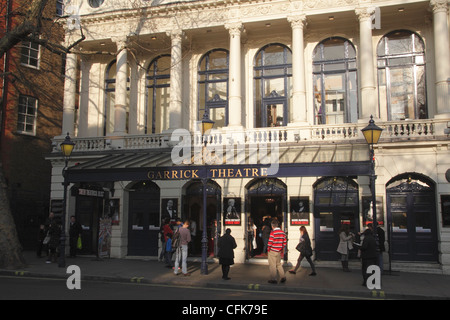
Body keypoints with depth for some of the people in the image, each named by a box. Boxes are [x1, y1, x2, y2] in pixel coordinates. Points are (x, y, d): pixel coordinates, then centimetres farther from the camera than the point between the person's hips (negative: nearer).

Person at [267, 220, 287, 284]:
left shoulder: (273, 232, -16)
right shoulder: (283, 233, 3)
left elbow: (270, 243, -16)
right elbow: (284, 243, 7)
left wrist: (268, 250, -3)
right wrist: (281, 249, 16)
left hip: (272, 252, -6)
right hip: (279, 252, 6)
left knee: (272, 265, 3)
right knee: (279, 264, 20)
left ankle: (273, 279, 7)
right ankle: (283, 277, 14)